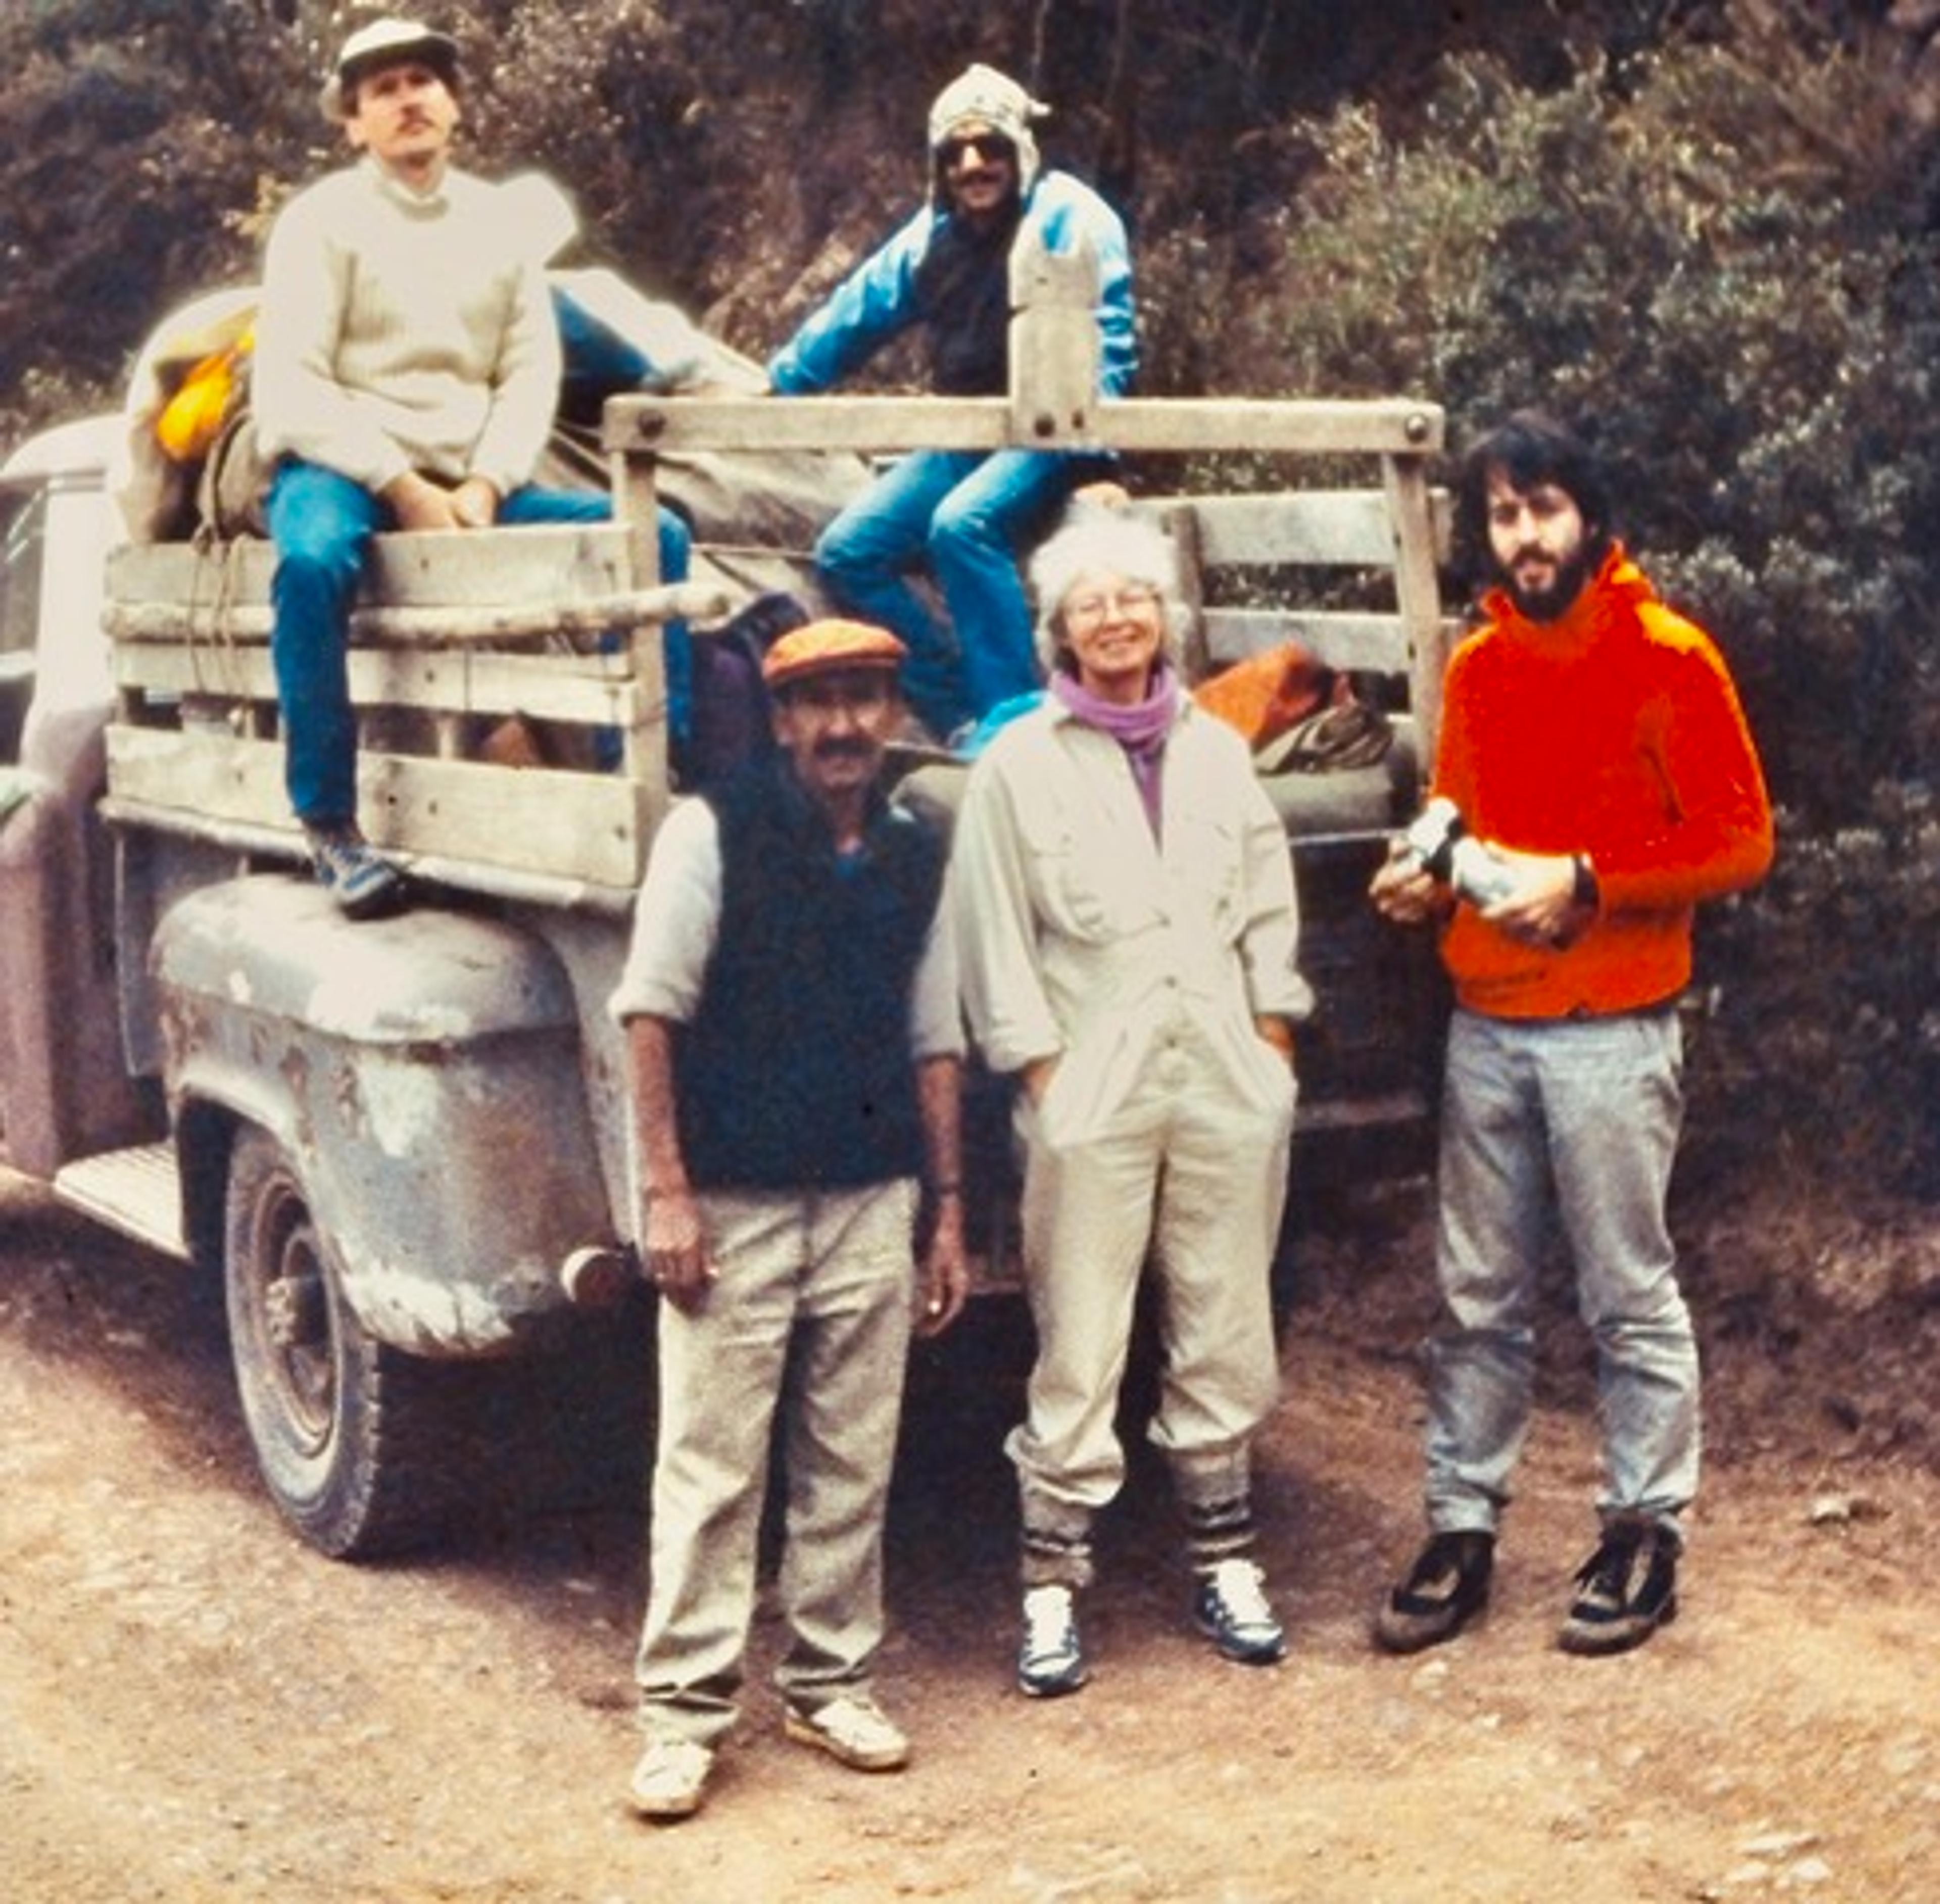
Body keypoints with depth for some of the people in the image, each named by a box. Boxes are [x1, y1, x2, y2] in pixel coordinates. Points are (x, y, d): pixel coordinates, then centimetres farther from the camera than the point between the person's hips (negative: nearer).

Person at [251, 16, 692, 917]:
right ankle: (328, 822, -29)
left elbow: (531, 370, 6)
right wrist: (400, 485, -18)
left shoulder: (496, 219, 13)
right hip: (342, 468, -4)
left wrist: (485, 486, -12)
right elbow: (290, 386, -10)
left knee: (654, 534, -11)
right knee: (315, 561, -40)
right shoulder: (322, 218, -1)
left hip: (468, 480, 5)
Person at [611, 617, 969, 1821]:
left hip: (872, 1207, 4)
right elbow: (652, 1012, -6)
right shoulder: (715, 831, -4)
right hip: (734, 1206, -4)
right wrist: (666, 1193, -11)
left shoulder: (917, 859, 10)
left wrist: (948, 1212, 12)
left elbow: (934, 1044, 14)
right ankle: (686, 1707, 8)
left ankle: (834, 1682, 23)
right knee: (711, 1464, -1)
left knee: (853, 1462, 10)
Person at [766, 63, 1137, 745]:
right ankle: (963, 718, -2)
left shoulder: (1066, 214, -8)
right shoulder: (934, 230, 10)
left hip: (1048, 434, -7)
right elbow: (856, 312, 21)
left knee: (961, 525, -34)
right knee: (847, 553, -4)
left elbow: (1104, 337, -16)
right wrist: (776, 383, 26)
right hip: (963, 435, 7)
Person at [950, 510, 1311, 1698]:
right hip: (1094, 1094, -3)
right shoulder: (1019, 764, 0)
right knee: (1080, 1350, -2)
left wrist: (1272, 1044, 6)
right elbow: (995, 937, -2)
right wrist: (1044, 1074, -7)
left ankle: (1225, 1557, 23)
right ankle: (1055, 1586, 6)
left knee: (1228, 1333, 10)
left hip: (1227, 1083, 4)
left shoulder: (1217, 750, 12)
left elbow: (1270, 907, 13)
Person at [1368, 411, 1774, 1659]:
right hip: (1486, 1028, 5)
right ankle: (1463, 1530, 18)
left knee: (1632, 1298, 3)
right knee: (1480, 1299, 10)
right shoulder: (1476, 668, 10)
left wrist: (1588, 886, -16)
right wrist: (1429, 874, 2)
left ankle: (1646, 1535, 15)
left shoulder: (1667, 656, -7)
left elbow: (1742, 842, -7)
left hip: (1612, 1032, -5)